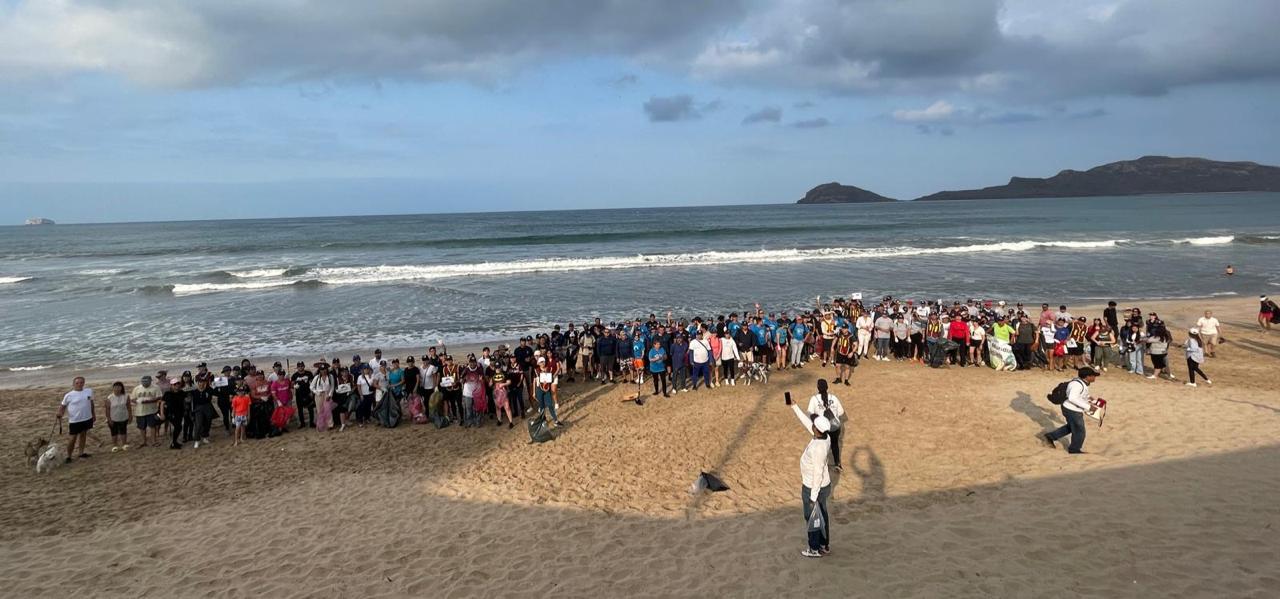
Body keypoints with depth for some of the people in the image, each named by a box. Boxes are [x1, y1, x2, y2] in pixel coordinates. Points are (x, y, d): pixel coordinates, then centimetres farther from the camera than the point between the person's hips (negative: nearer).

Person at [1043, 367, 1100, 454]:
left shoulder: (1080, 381, 2)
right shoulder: (1078, 384, -27)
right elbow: (1072, 398, -35)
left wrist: (1088, 397, 9)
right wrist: (1087, 406, -31)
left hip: (1071, 409, 10)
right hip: (1073, 412, -10)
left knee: (1071, 427, 28)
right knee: (1079, 432, 11)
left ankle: (1050, 436, 32)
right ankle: (1074, 449, 32)